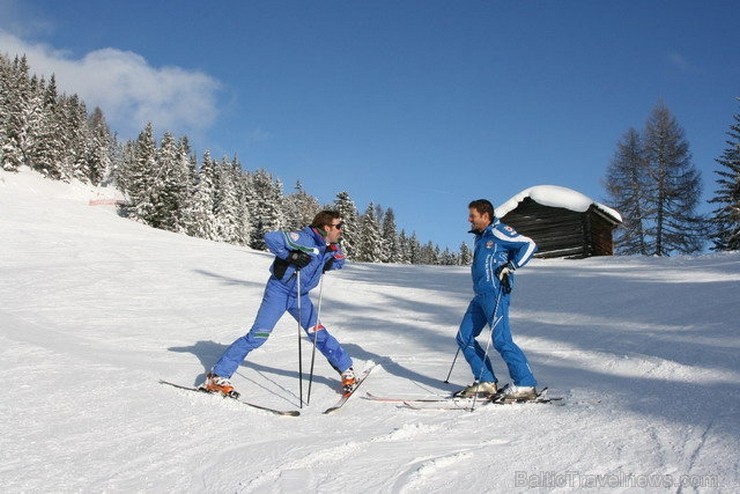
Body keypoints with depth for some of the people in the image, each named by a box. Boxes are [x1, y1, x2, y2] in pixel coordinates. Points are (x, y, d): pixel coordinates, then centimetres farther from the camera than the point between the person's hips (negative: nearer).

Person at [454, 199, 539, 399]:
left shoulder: (498, 232, -7)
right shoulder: (480, 237, 20)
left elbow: (529, 245, -12)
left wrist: (510, 267, -15)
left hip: (496, 294, -10)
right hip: (480, 295, 10)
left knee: (501, 340, -13)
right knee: (464, 338, 6)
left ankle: (526, 385, -5)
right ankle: (486, 382, 10)